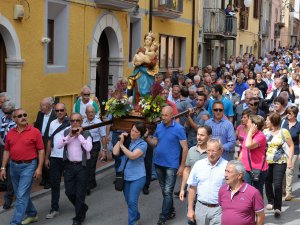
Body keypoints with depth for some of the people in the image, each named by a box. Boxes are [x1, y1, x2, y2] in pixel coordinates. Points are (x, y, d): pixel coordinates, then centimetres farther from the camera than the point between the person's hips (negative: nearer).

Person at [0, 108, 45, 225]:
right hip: (14, 166, 6)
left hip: (28, 166, -6)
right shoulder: (10, 133, 6)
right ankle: (32, 214, 35)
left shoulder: (35, 131, -8)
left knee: (22, 195, -8)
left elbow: (41, 150, -6)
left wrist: (39, 168, -11)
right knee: (21, 194, 16)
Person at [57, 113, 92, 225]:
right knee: (69, 192, 9)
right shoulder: (66, 132, 5)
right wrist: (70, 135, -16)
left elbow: (88, 148, -22)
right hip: (69, 165, 4)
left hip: (82, 166, -4)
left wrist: (79, 135, -17)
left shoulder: (86, 133, -6)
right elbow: (59, 146, -8)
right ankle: (82, 208, 36)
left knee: (80, 194, 2)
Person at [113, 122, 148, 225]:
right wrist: (120, 140, -14)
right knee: (128, 201, 18)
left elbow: (132, 156, -24)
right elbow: (115, 152, -9)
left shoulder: (143, 144, -11)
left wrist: (122, 145, -15)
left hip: (137, 177, -5)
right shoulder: (126, 140, 0)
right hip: (125, 176, 5)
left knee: (132, 202, -9)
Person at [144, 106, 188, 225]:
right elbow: (154, 142, 10)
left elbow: (185, 148, -9)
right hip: (158, 163, 6)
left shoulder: (179, 129, -12)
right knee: (164, 190, 16)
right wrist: (146, 137, -11)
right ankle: (171, 211, 33)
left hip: (171, 165, -6)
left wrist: (182, 166, -12)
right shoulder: (159, 126, 3)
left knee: (168, 192, -5)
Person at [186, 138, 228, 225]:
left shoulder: (227, 167, -8)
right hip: (201, 207, 3)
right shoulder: (198, 164, 3)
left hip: (218, 209, -3)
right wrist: (190, 209, 7)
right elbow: (192, 188, 8)